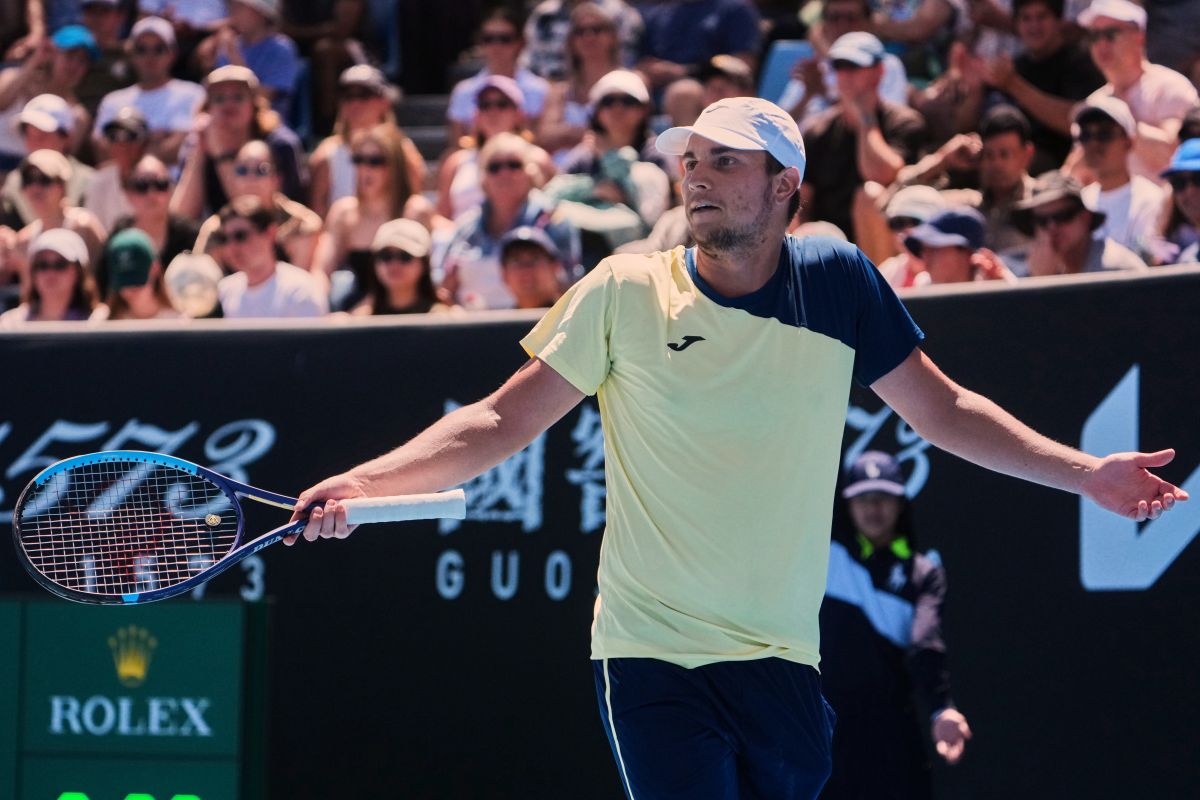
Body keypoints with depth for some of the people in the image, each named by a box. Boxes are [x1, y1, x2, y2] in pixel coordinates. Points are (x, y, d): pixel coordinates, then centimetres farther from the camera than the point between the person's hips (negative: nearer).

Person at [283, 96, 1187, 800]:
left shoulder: (838, 282, 3)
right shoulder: (625, 293, -3)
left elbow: (943, 410, 12)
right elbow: (500, 422, -1)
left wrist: (1085, 471, 5)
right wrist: (360, 484, -13)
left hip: (783, 662, 3)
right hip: (654, 657, -3)